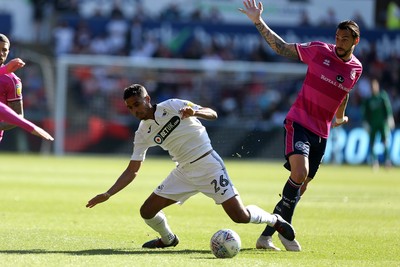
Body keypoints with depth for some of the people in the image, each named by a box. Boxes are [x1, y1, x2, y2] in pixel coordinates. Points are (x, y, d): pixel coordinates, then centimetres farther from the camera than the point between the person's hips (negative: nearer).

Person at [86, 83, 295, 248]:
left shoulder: (172, 106, -10)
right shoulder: (142, 134, 2)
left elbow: (212, 114, -14)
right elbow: (132, 171, 5)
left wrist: (194, 112, -36)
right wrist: (107, 194, -4)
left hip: (208, 165, -5)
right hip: (184, 173, 5)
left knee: (240, 216, -13)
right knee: (147, 212, -2)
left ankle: (274, 220, 17)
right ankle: (168, 239, 28)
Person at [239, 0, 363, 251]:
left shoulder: (356, 68, 5)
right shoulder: (319, 50, -8)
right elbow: (282, 48, -2)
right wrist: (259, 23, -11)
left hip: (321, 133, 5)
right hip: (299, 122, -5)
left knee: (300, 187, 5)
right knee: (300, 172, -28)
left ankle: (266, 236, 14)